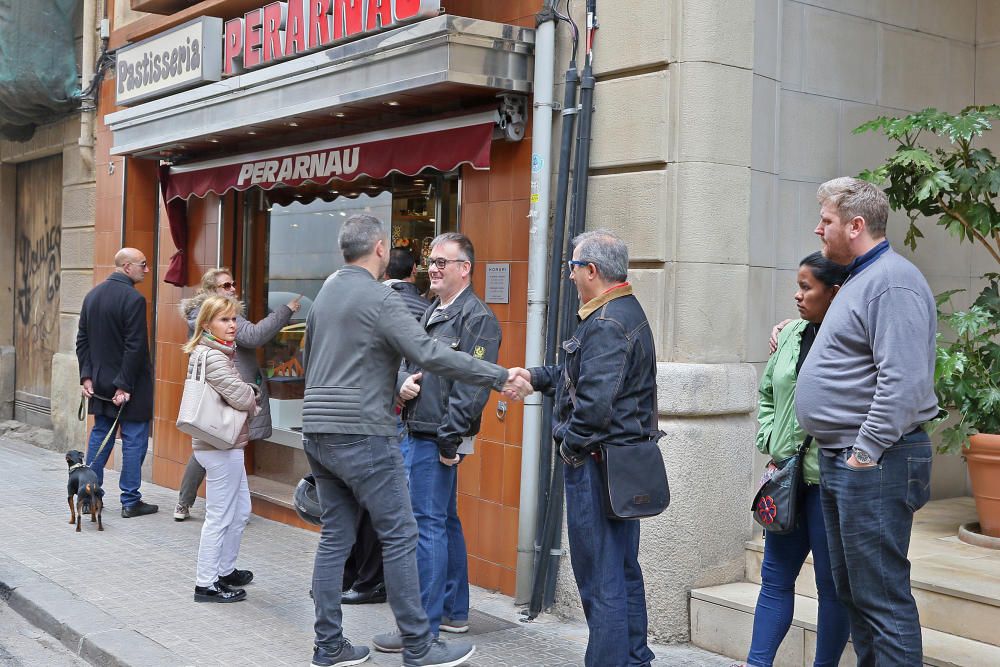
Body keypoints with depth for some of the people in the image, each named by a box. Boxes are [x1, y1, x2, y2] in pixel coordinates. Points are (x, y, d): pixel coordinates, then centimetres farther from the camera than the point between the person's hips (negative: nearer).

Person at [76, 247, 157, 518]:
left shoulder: (92, 295, 8)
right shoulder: (134, 299, -16)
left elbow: (82, 340, 9)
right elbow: (135, 347, -20)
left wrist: (87, 375, 9)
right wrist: (124, 385, -15)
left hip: (99, 383, 7)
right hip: (130, 385, -7)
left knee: (100, 435, 16)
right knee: (134, 440, 2)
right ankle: (130, 501, 6)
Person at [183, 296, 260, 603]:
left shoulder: (218, 353, 14)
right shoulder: (212, 356, -18)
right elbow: (241, 397, -24)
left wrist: (247, 394, -1)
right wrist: (253, 394, -2)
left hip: (228, 443, 10)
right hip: (221, 446, -10)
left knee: (240, 511, 19)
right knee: (220, 517, -2)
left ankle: (225, 570, 31)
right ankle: (207, 584, 7)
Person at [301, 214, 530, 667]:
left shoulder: (325, 294, 14)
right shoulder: (380, 299, -12)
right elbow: (430, 354, -22)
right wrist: (500, 377, -20)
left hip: (317, 433, 8)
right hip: (362, 437, -8)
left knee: (334, 537, 12)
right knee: (400, 536, -1)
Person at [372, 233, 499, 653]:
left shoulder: (477, 317, -12)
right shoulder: (432, 313, 17)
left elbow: (472, 386, -18)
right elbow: (407, 362, 22)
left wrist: (449, 440, -20)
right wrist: (403, 382, -1)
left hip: (438, 439, -9)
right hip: (418, 433, 9)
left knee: (427, 525, -8)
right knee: (445, 522, 16)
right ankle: (454, 612, 27)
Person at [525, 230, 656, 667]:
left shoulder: (606, 325, -19)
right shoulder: (627, 311, 15)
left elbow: (595, 401, -27)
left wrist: (569, 443, -13)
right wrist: (535, 377, 25)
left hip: (598, 463, -11)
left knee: (600, 578, -4)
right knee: (624, 570, 19)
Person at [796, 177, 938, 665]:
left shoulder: (891, 281, -15)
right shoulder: (857, 280, 18)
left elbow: (903, 380, -24)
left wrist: (866, 452, -23)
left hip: (873, 463, -11)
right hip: (841, 460, 11)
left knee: (882, 597, -6)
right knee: (851, 589, 16)